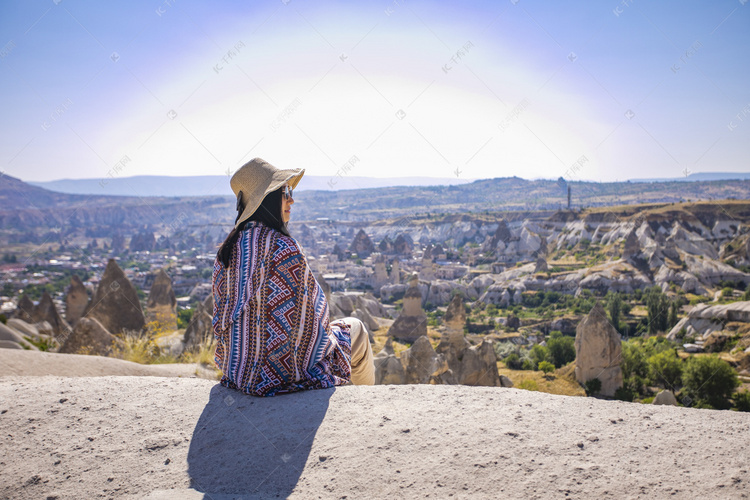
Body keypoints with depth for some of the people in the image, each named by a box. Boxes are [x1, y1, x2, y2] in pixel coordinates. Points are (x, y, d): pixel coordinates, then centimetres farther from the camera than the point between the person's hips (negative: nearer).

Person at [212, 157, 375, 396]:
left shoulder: (228, 248, 0)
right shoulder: (283, 248, -25)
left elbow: (221, 316, 7)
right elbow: (301, 313, -20)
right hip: (280, 368, -8)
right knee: (355, 329, 18)